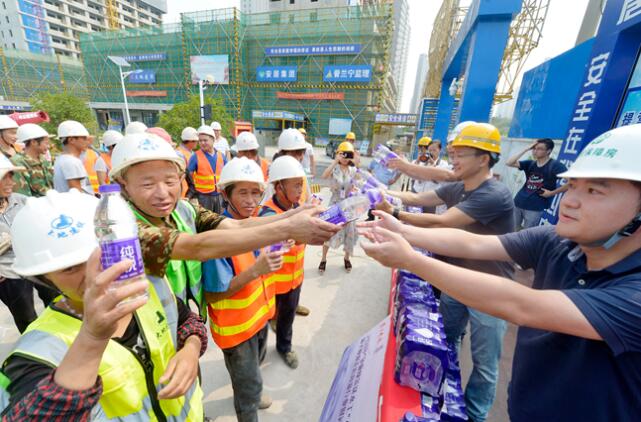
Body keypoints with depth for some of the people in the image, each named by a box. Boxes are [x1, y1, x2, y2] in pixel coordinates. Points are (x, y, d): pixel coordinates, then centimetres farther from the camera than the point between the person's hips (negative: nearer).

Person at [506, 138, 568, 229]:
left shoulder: (555, 165, -7)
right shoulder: (530, 163, 6)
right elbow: (509, 163, -5)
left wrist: (552, 193, -10)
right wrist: (526, 149, -6)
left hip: (536, 208, -4)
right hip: (518, 203, 5)